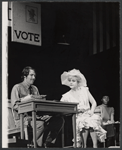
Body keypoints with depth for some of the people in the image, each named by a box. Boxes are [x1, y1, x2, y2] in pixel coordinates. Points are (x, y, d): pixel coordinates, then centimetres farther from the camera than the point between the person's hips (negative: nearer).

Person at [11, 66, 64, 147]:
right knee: (40, 124, -39)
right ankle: (38, 145, -19)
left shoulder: (35, 88, 22)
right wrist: (25, 99, -21)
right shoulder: (17, 88, 2)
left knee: (59, 120, -13)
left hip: (36, 116, 7)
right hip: (23, 119, -7)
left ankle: (46, 143, -8)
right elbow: (15, 106, -7)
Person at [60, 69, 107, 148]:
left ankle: (95, 146, -32)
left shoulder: (84, 90, 9)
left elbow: (94, 103, 9)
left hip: (88, 115, 1)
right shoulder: (67, 96, 7)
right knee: (83, 123, -35)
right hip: (77, 117, -1)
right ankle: (84, 146, -24)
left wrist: (91, 111, -8)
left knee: (92, 122, -34)